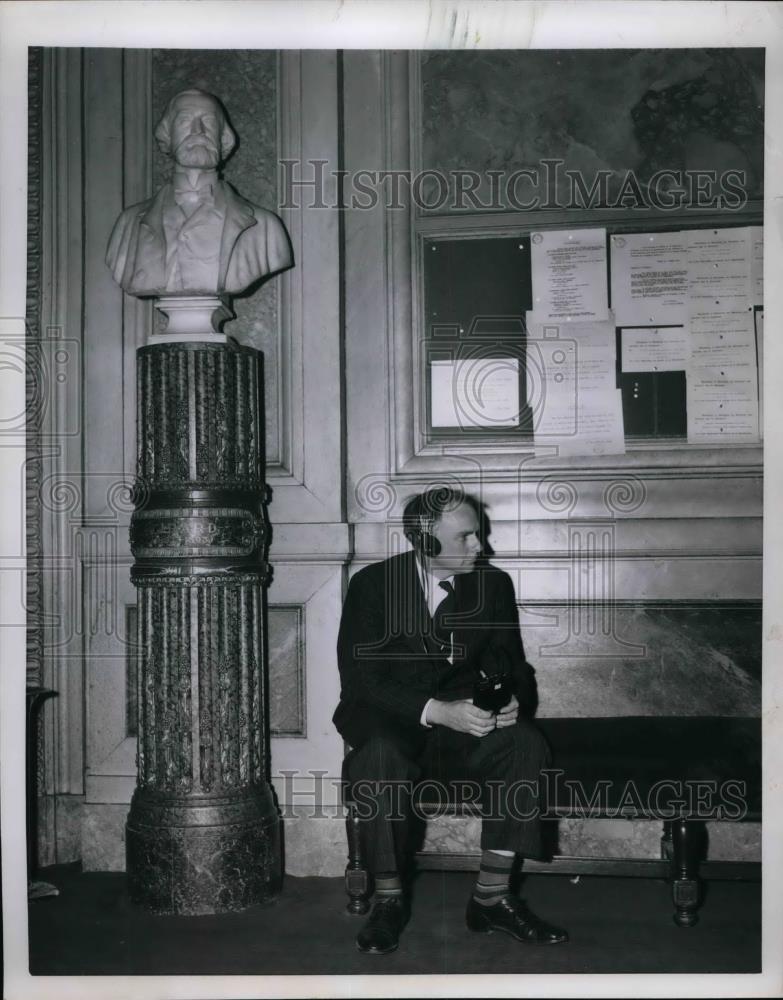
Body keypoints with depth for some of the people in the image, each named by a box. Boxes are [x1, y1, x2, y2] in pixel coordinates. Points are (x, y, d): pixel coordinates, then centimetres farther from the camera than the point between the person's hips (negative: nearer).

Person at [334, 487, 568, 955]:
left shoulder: (494, 584, 4)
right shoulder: (372, 585, -7)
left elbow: (510, 666, 8)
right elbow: (360, 679, -14)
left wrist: (513, 701, -18)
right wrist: (436, 711, -28)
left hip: (463, 718, 3)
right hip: (388, 722, -3)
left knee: (525, 743, -26)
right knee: (382, 756, -37)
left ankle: (492, 897, -15)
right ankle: (389, 899, -14)